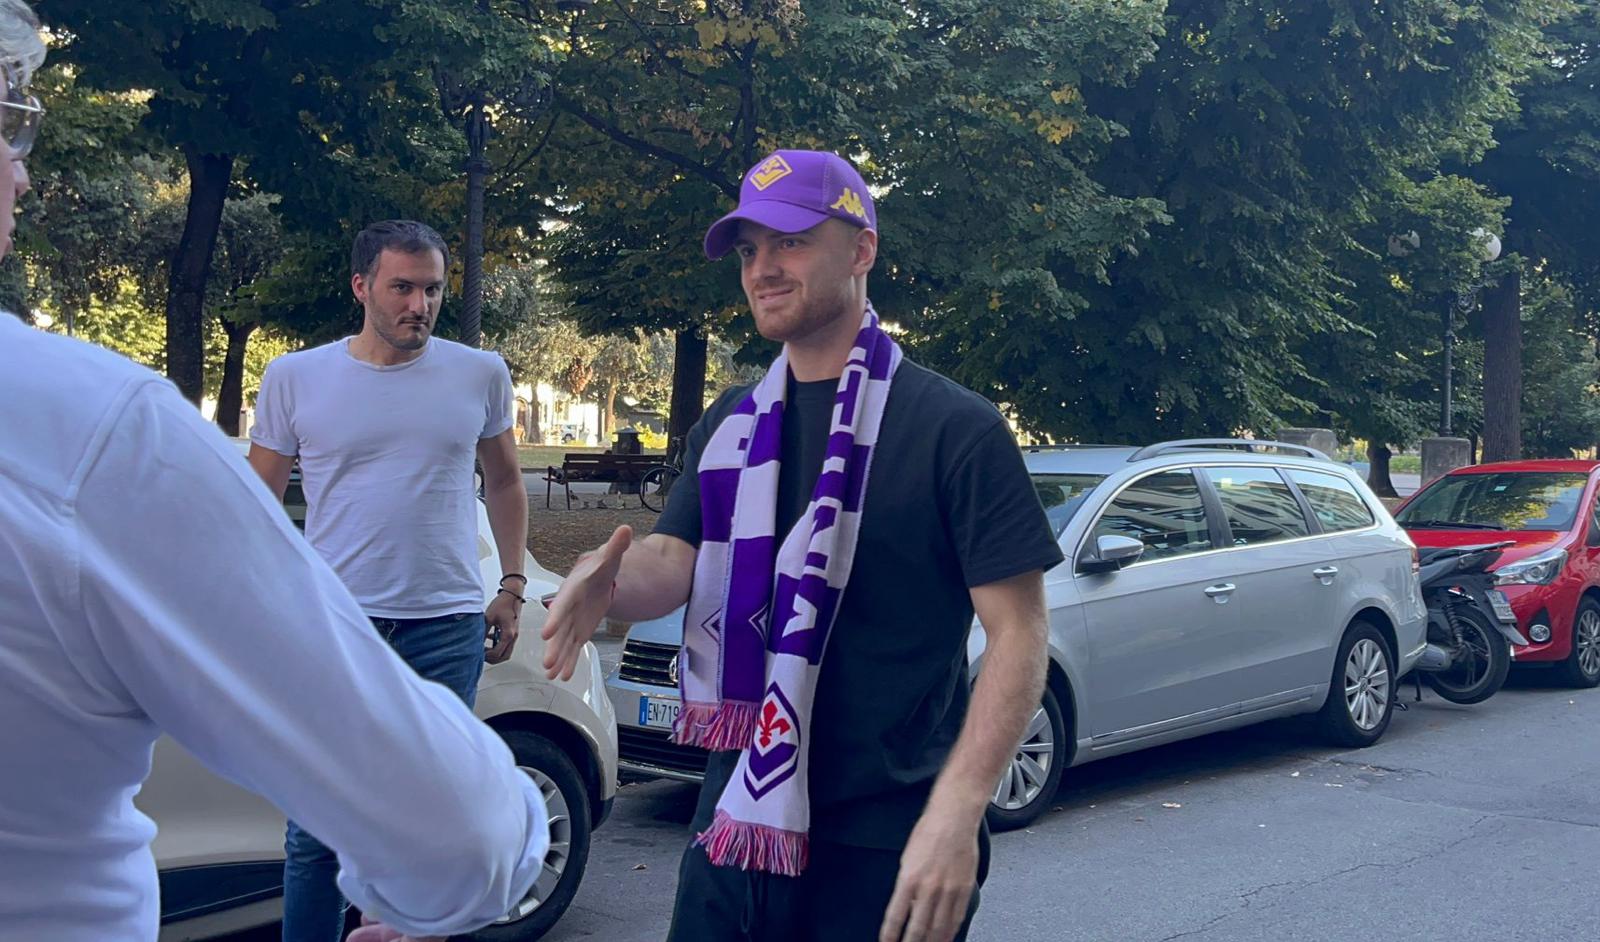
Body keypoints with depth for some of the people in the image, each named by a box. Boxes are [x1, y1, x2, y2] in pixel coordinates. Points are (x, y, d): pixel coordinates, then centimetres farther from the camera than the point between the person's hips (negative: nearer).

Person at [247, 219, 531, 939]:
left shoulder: (480, 375, 5)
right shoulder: (295, 378, 2)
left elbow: (504, 481, 16)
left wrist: (512, 586, 10)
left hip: (448, 628, 1)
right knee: (317, 825, 4)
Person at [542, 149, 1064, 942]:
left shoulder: (953, 428, -9)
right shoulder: (728, 425, 9)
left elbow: (1017, 633, -13)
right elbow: (674, 564, 1)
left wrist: (955, 814, -24)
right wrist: (609, 584, -23)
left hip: (885, 845, -5)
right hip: (737, 824, 5)